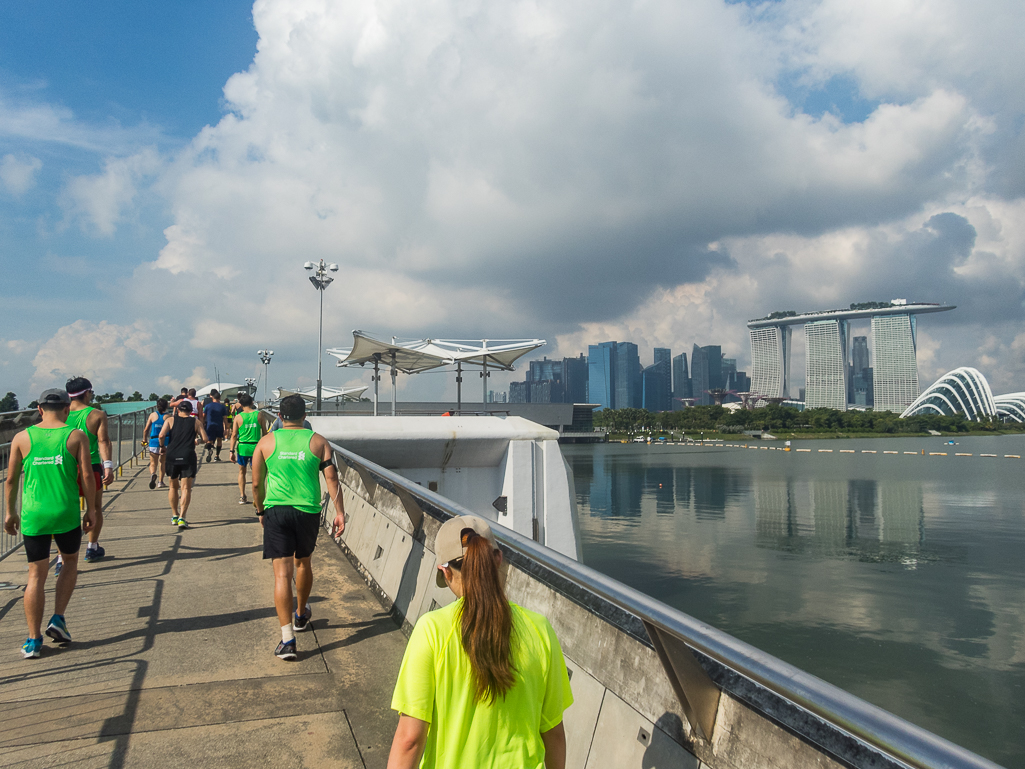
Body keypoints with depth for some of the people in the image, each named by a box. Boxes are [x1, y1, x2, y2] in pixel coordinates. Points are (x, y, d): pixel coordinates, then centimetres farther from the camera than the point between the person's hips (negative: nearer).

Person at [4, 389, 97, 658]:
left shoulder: (22, 438, 3)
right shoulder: (76, 436, -3)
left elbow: (11, 478, 6)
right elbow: (86, 476, -5)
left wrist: (10, 512, 17)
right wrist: (91, 510, 4)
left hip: (33, 515, 2)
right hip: (67, 514, -1)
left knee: (36, 575, 8)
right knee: (70, 562, 22)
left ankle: (33, 640, 10)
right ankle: (58, 619, 11)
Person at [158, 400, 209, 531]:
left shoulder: (170, 420, 7)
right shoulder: (196, 422, 7)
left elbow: (161, 435, -6)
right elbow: (205, 438, 1)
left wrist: (163, 447, 10)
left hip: (172, 456, 2)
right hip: (188, 457, -2)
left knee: (173, 487, 18)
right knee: (186, 488, -1)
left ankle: (174, 516, 26)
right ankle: (181, 518, -13)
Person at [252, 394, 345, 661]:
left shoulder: (266, 442, 2)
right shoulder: (318, 441, 2)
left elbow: (256, 484, 6)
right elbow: (331, 479, -5)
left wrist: (260, 510, 21)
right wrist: (339, 512, -2)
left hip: (276, 511, -1)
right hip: (308, 512, 1)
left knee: (282, 573, -3)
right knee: (303, 563, 23)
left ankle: (287, 639, -9)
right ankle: (301, 615, 43)